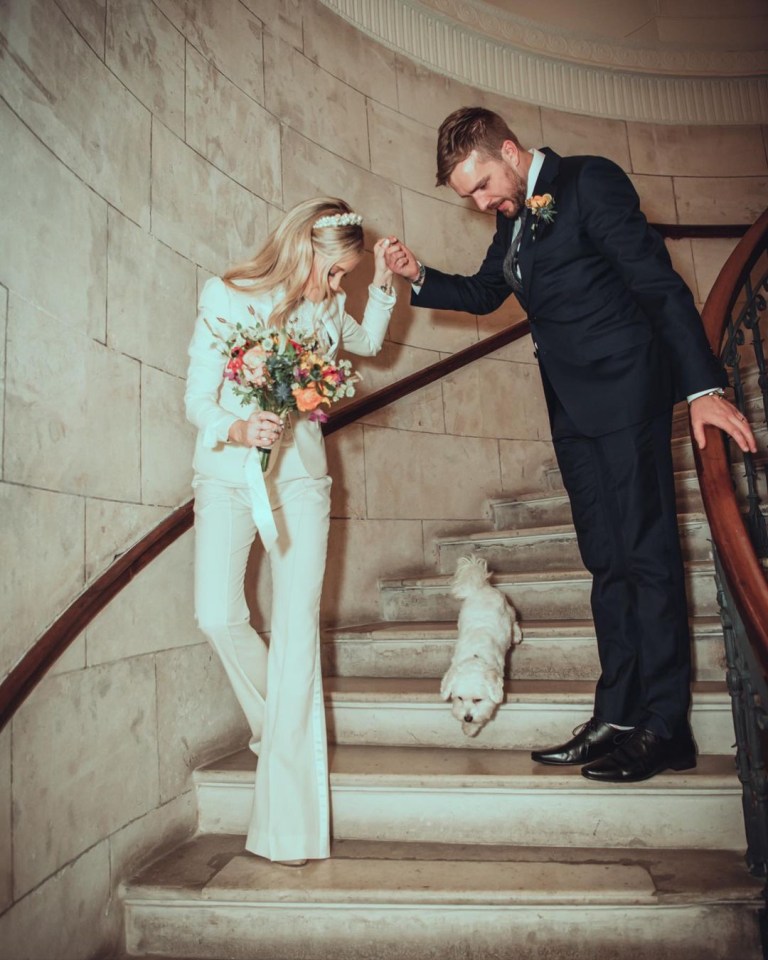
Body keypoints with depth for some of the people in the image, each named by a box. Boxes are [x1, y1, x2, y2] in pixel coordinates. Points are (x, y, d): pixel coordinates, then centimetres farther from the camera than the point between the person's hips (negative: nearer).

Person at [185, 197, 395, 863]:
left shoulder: (324, 307, 7)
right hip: (227, 474, -1)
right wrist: (237, 428, -27)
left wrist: (382, 284, 14)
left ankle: (290, 821, -2)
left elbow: (369, 342, 29)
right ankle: (274, 724, 15)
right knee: (219, 616, -18)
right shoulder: (226, 298, -3)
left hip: (299, 476, 2)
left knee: (297, 627, -9)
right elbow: (198, 400, -6)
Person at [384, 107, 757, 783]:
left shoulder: (590, 181, -6)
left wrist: (702, 386, -19)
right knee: (606, 560, 6)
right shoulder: (513, 215, 17)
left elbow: (658, 281, -12)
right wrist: (419, 277, 8)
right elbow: (483, 294, 26)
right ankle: (617, 718, 14)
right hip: (573, 404, 8)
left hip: (624, 391, -8)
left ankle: (665, 728, 5)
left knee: (645, 552, -6)